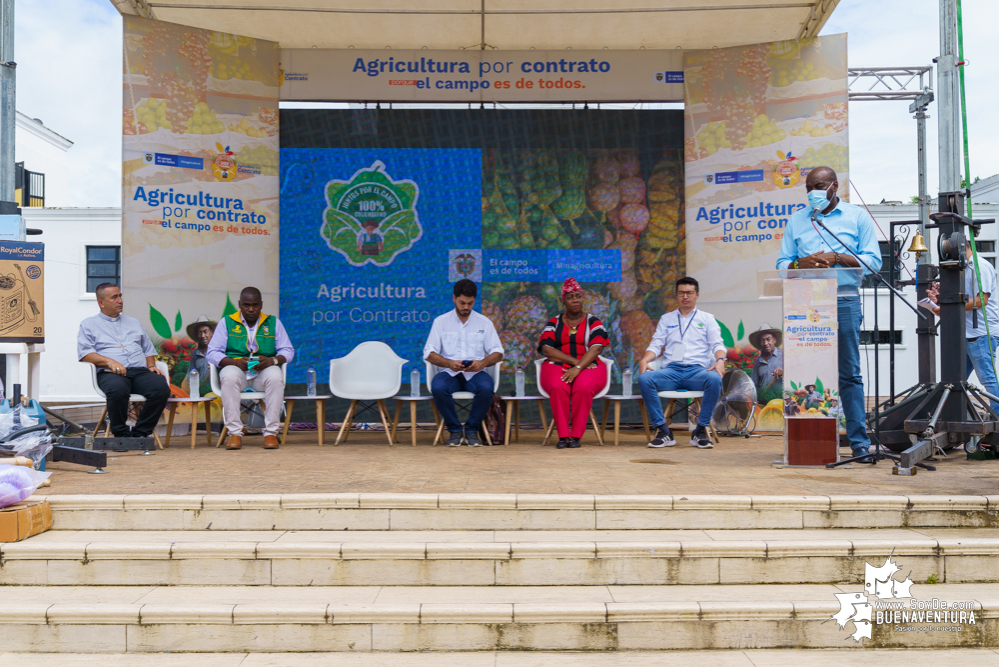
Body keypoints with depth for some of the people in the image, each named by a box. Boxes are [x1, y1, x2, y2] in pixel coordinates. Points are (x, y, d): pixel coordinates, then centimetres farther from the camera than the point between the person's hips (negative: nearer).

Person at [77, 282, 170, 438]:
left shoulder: (134, 323, 31)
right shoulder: (88, 325, 17)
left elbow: (148, 349, 30)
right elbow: (84, 353, 2)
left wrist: (151, 366, 9)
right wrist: (109, 361, -14)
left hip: (140, 371, 4)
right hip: (110, 373, -4)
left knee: (161, 388, -31)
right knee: (118, 390, -41)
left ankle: (140, 433, -19)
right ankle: (121, 434, -22)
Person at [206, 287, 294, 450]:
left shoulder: (273, 322, 13)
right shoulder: (227, 323, 10)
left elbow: (288, 351, 7)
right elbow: (212, 353, 2)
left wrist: (272, 360, -15)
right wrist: (234, 362, -17)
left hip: (264, 372, 1)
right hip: (236, 369, 0)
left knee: (275, 376, -35)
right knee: (229, 376, -37)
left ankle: (271, 433, -31)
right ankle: (235, 433, -33)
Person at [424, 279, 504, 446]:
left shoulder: (484, 322, 11)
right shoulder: (441, 321, 9)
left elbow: (498, 353, 7)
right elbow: (429, 353, 3)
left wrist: (483, 362, -16)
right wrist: (449, 363, -17)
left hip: (475, 373, 0)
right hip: (449, 373, 0)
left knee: (486, 388, -34)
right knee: (438, 387, -35)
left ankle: (472, 430, -11)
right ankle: (454, 430, -13)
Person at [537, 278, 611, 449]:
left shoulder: (593, 322, 10)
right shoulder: (554, 323, 14)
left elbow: (596, 348, -6)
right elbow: (546, 349, -1)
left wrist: (578, 368, -22)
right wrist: (574, 361, -11)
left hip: (588, 368, -1)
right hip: (557, 368, 1)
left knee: (583, 387, -36)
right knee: (558, 387, -34)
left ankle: (576, 436, -27)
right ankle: (562, 435, -29)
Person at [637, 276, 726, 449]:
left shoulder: (707, 318, 20)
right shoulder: (666, 319, 24)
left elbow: (717, 344, 7)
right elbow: (656, 345, 15)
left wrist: (720, 360, -17)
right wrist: (644, 360, -7)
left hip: (698, 370, -1)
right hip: (671, 370, 1)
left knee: (715, 379, -37)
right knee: (644, 378, -30)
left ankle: (700, 430, -22)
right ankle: (663, 431, -24)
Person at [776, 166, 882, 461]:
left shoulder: (857, 216, 10)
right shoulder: (796, 220, 16)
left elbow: (873, 261, 3)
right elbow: (782, 264, 11)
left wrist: (837, 258, -10)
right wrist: (802, 263, -10)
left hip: (844, 301, -2)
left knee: (849, 373, -2)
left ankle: (859, 441, 1)